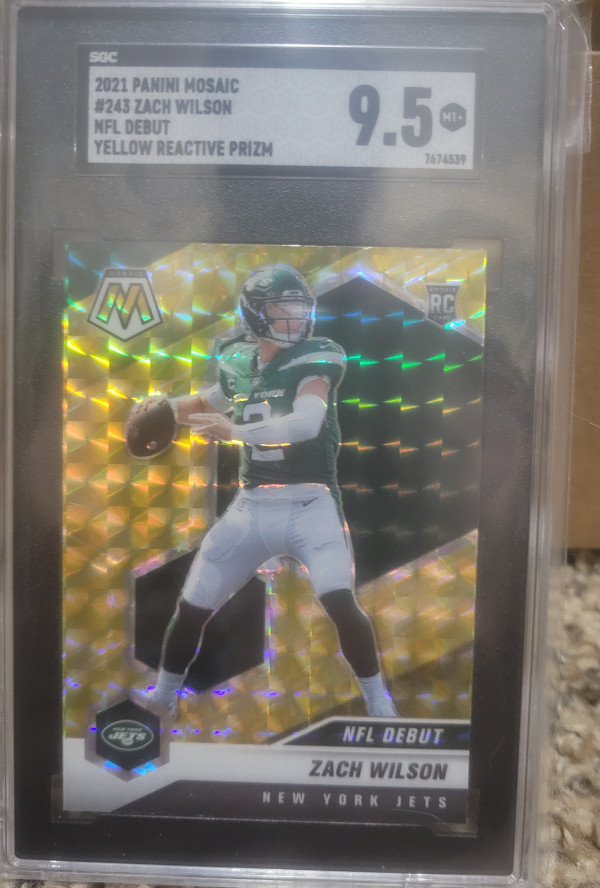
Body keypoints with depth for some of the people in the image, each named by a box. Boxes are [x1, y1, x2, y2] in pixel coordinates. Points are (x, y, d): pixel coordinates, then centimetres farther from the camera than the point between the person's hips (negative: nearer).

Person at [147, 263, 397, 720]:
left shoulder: (314, 360, -8)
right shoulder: (237, 363, 7)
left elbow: (306, 423, -26)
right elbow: (210, 403, 26)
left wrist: (234, 431, -30)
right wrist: (165, 408, 9)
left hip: (309, 503, -4)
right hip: (251, 506, 4)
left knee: (340, 600, -21)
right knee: (192, 607, 8)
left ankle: (378, 701, 5)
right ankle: (163, 696, 35)